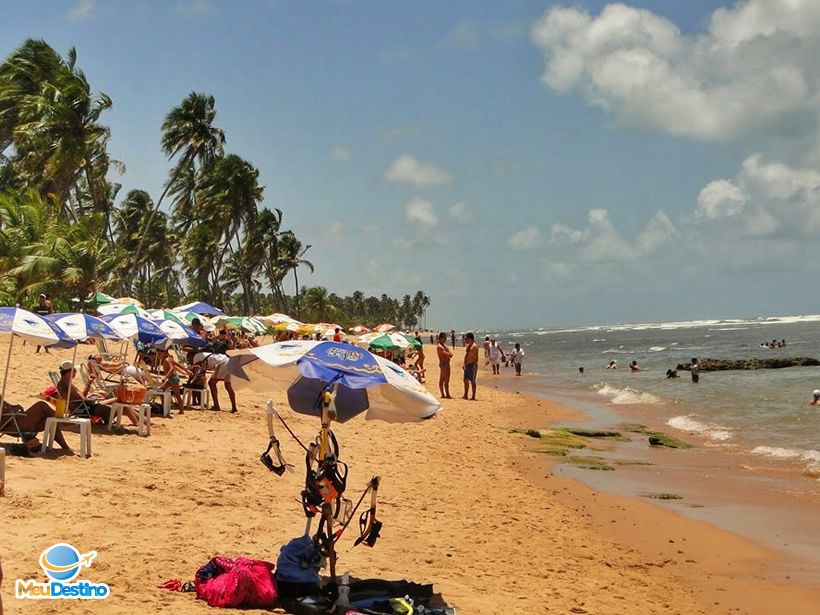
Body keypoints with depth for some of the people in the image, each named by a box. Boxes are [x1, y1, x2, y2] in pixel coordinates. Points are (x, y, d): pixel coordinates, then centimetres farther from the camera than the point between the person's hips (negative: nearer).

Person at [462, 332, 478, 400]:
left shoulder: (474, 346, -13)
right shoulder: (468, 346, 15)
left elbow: (476, 357, -17)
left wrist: (474, 366, -22)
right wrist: (464, 364, 19)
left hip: (472, 365, -10)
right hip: (466, 365, 10)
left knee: (472, 381, -6)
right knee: (466, 380, 13)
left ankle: (473, 397, -2)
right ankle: (465, 395, 20)